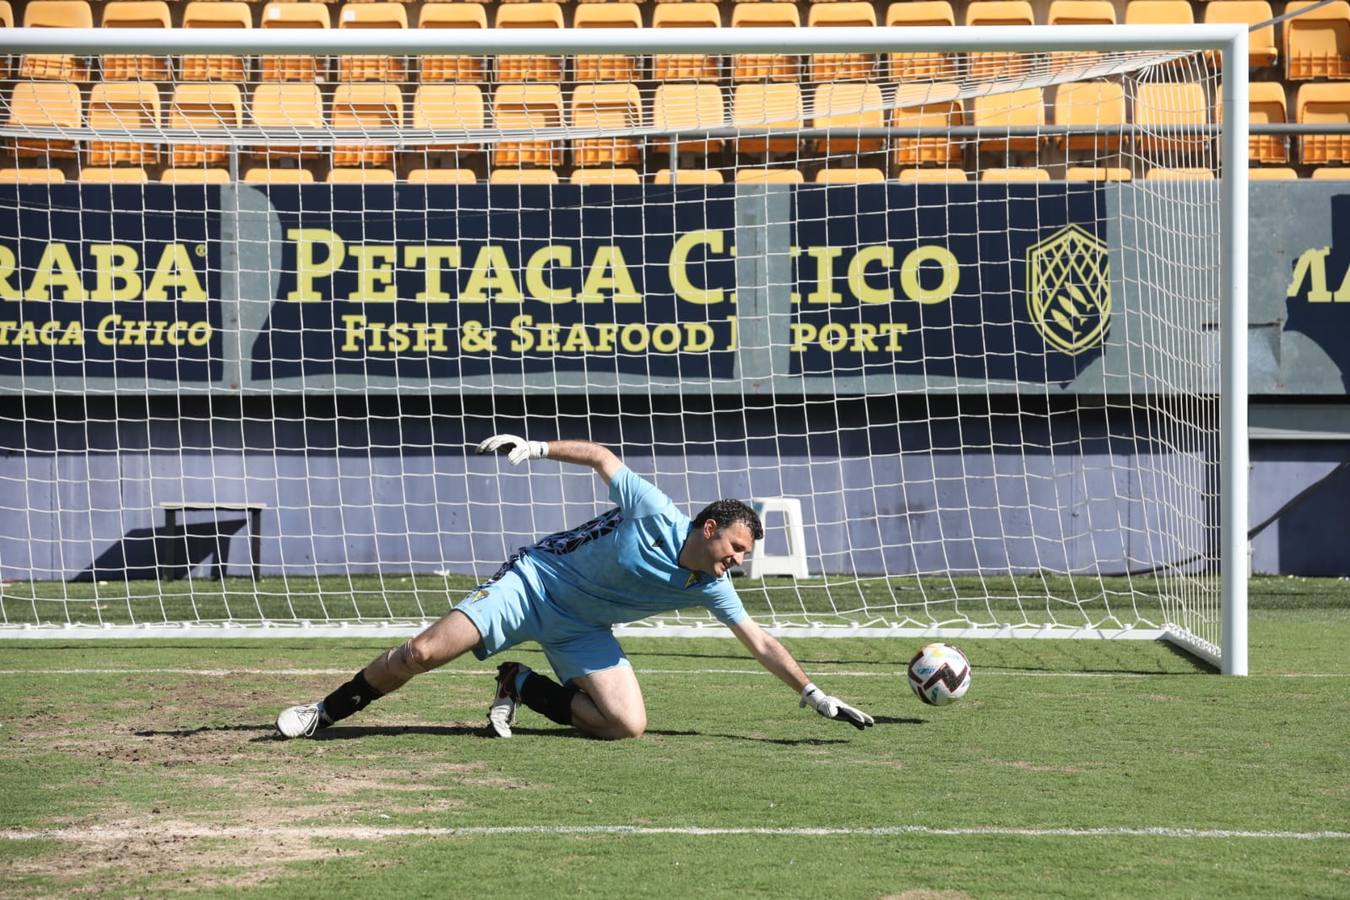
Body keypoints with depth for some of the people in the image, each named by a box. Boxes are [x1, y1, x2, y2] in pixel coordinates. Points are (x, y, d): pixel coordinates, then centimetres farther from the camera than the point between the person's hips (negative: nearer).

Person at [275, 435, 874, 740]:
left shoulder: (711, 588, -7)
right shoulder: (655, 514, -20)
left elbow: (760, 644, -2)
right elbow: (601, 457, -9)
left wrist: (817, 698, -4)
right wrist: (537, 448, -17)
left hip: (581, 629, 5)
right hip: (535, 580, -5)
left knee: (628, 724, -18)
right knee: (423, 653, -19)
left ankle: (522, 688, 3)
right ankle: (324, 714, 2)